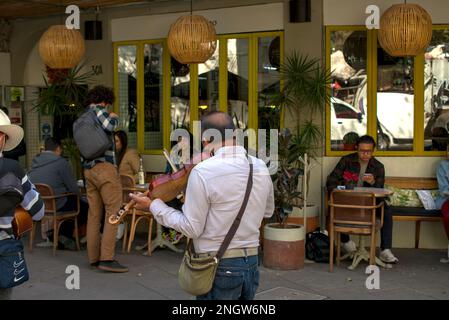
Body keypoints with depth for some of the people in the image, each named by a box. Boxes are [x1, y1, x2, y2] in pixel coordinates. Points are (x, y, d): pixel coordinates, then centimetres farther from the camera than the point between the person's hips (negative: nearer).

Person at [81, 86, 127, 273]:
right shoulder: (98, 108, -2)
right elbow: (108, 126, -20)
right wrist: (114, 117, 1)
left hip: (88, 169, 9)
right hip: (104, 166, -8)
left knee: (94, 214, 9)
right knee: (113, 212, -7)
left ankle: (94, 258, 12)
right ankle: (107, 258, -12)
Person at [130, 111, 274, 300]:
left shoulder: (202, 172, -18)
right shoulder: (261, 167, 0)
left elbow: (192, 229, -12)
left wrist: (154, 206, -3)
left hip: (219, 266, -5)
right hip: (252, 262, 5)